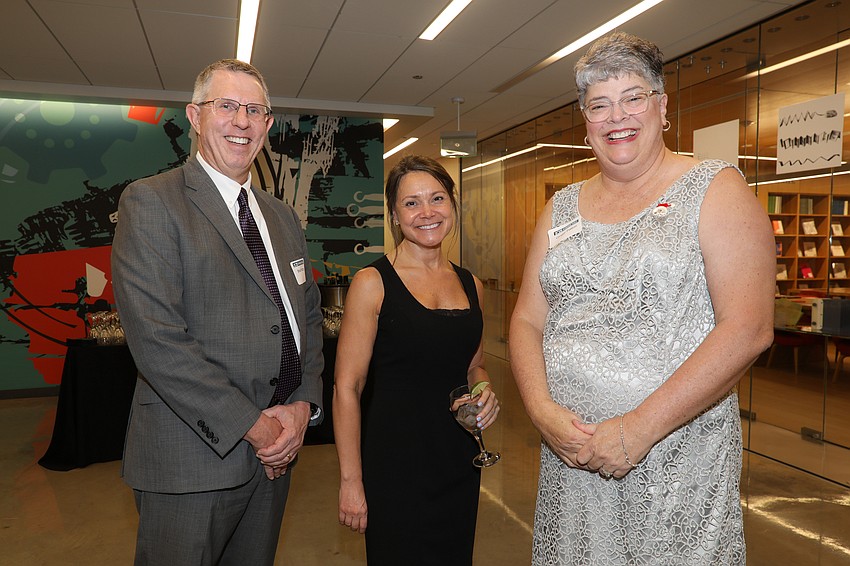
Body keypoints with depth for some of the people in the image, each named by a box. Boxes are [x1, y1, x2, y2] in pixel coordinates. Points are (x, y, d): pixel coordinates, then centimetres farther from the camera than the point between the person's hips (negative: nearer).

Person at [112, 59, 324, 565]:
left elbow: (310, 314, 12)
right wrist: (250, 424, -17)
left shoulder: (283, 216, 12)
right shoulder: (150, 202, -9)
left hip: (275, 451, 6)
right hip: (191, 459, -6)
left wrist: (303, 404, -4)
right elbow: (156, 337, -19)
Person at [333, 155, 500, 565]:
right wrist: (350, 480, -14)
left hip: (459, 459, 5)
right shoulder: (372, 283, -11)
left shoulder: (470, 285, 5)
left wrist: (484, 390, -4)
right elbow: (347, 388, -12)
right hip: (394, 461, -5)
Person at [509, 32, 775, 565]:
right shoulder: (562, 207, 9)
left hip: (679, 459, -4)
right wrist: (543, 410, -11)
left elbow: (748, 328, -14)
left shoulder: (715, 189, -4)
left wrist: (640, 427, -20)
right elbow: (528, 321, 6)